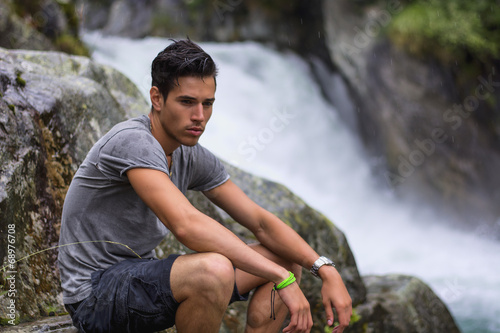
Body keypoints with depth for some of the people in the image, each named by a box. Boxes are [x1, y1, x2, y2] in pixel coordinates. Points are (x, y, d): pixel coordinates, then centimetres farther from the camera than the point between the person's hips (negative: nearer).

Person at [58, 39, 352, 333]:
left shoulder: (194, 159, 3)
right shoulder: (133, 143, -24)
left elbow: (260, 222, 3)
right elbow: (187, 225, -36)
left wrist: (327, 270, -10)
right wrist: (282, 279, -32)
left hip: (143, 276, 9)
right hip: (95, 295, -9)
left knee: (287, 260, 4)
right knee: (214, 270, -37)